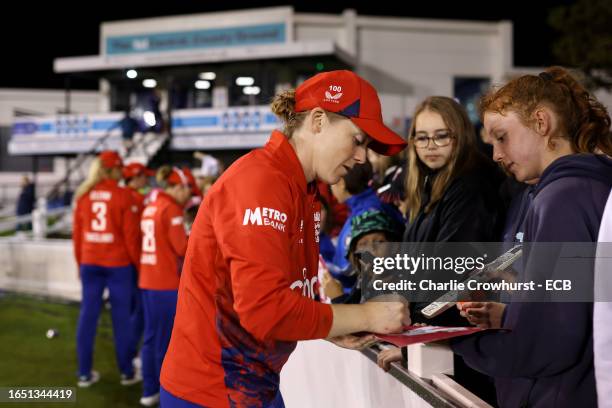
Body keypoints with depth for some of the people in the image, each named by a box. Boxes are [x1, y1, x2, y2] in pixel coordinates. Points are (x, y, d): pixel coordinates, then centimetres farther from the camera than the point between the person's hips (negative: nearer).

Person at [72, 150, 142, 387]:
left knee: (88, 315, 8)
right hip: (118, 263, -4)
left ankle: (85, 373, 13)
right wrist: (139, 265, 2)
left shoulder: (83, 195, 3)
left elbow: (77, 232, 7)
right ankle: (127, 372, 13)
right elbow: (131, 235, -9)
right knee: (121, 317, 4)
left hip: (90, 262, 4)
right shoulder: (124, 196, -9)